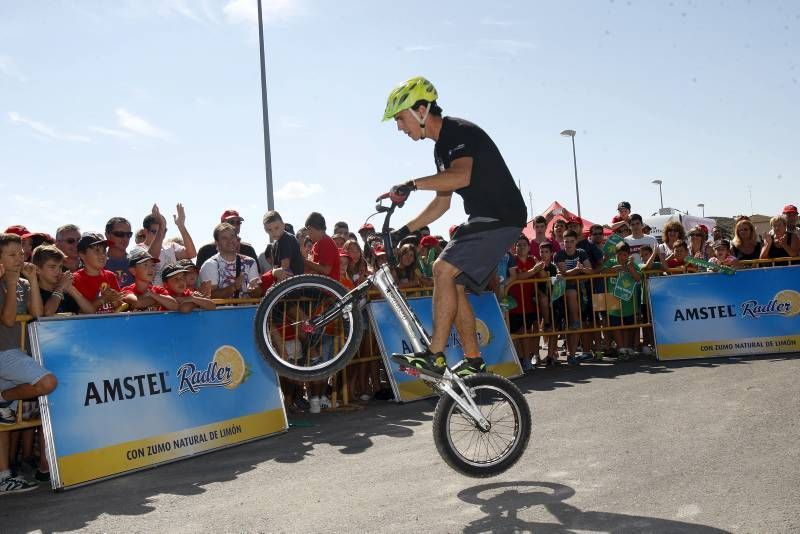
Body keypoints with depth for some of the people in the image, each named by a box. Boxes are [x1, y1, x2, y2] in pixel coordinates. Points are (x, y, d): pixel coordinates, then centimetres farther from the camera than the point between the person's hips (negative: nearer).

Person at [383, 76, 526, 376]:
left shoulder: (460, 132, -13)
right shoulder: (442, 147, 18)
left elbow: (461, 176, -34)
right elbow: (442, 202, 22)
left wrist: (413, 184, -37)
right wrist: (404, 231, 17)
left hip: (501, 217, -10)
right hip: (482, 219, 10)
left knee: (443, 270, -21)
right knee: (452, 286, 6)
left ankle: (434, 357, -19)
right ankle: (474, 362, 12)